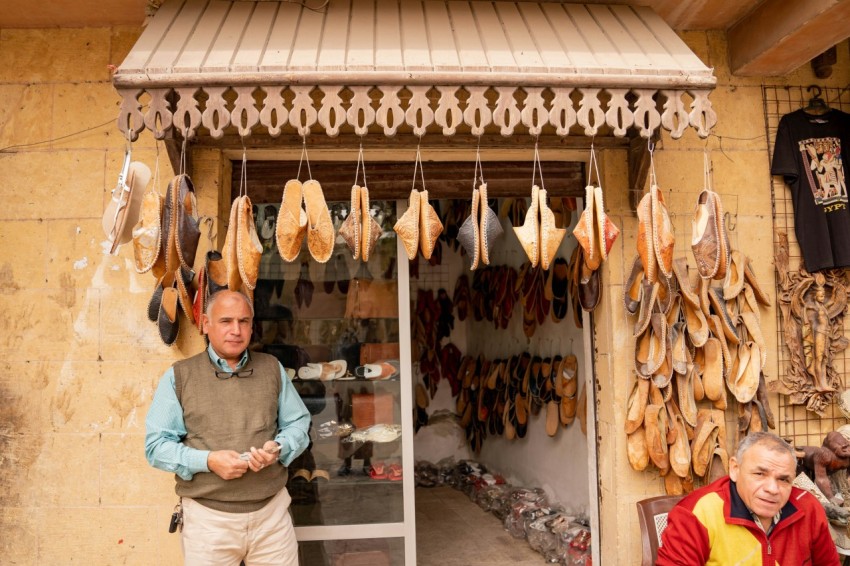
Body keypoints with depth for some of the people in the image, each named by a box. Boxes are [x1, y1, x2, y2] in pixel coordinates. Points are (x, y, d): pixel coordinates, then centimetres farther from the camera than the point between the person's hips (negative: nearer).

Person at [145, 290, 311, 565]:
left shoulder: (272, 368, 7)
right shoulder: (178, 376, 0)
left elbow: (298, 424, 9)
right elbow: (156, 445, -3)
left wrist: (278, 449, -12)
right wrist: (207, 460, -17)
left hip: (271, 511, 2)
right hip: (207, 516, -2)